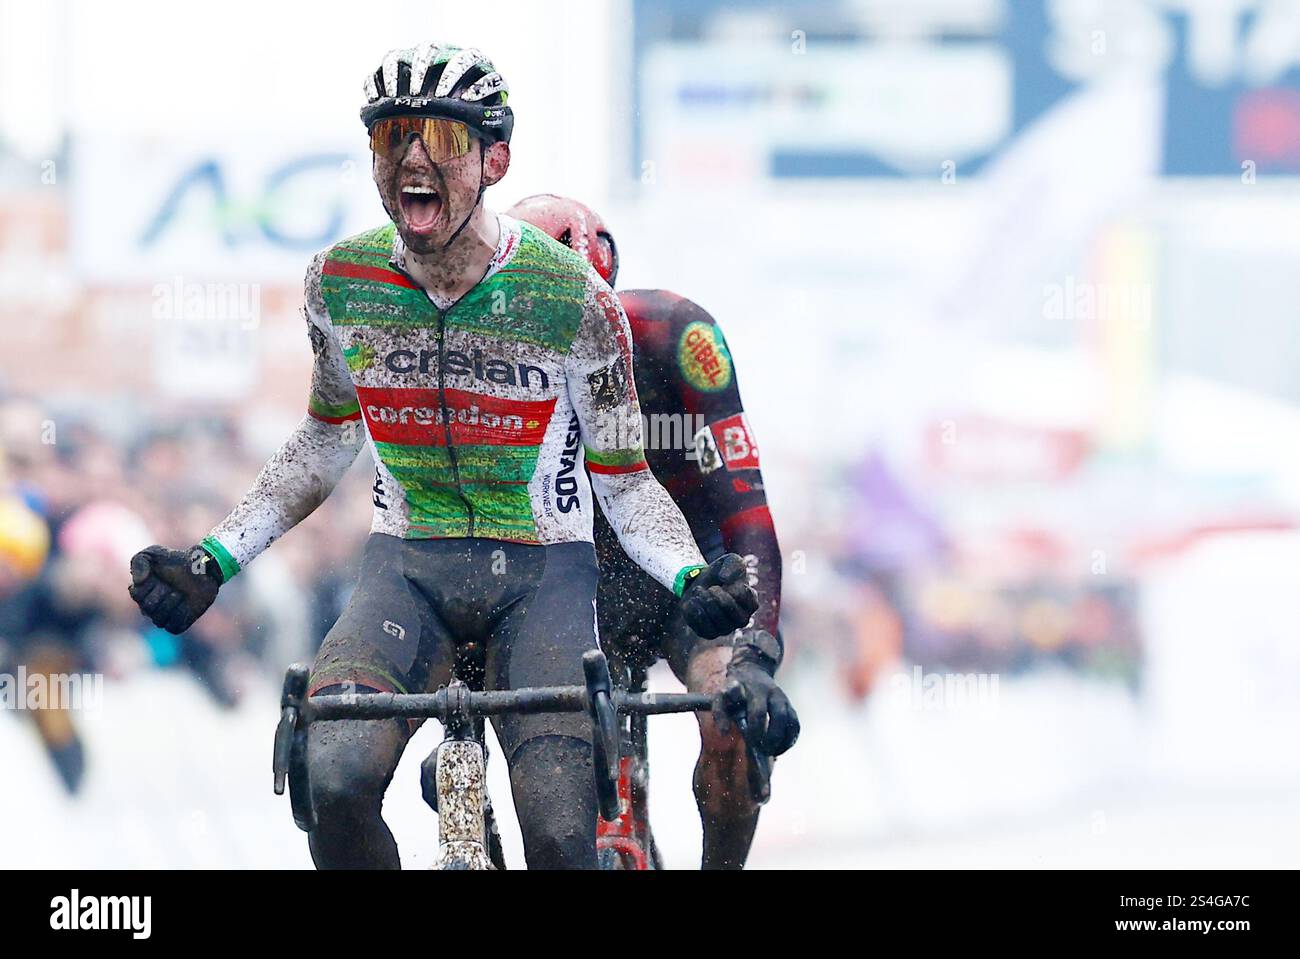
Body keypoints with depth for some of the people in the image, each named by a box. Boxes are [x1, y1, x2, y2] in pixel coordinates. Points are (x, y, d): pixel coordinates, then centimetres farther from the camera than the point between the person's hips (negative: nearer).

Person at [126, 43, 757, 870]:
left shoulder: (574, 298, -12)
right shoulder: (341, 282, -4)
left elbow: (623, 483, -3)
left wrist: (690, 576, -22)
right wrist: (214, 562, 6)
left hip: (540, 569, -2)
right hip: (407, 568, 2)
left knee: (560, 838, -19)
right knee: (336, 779, -28)